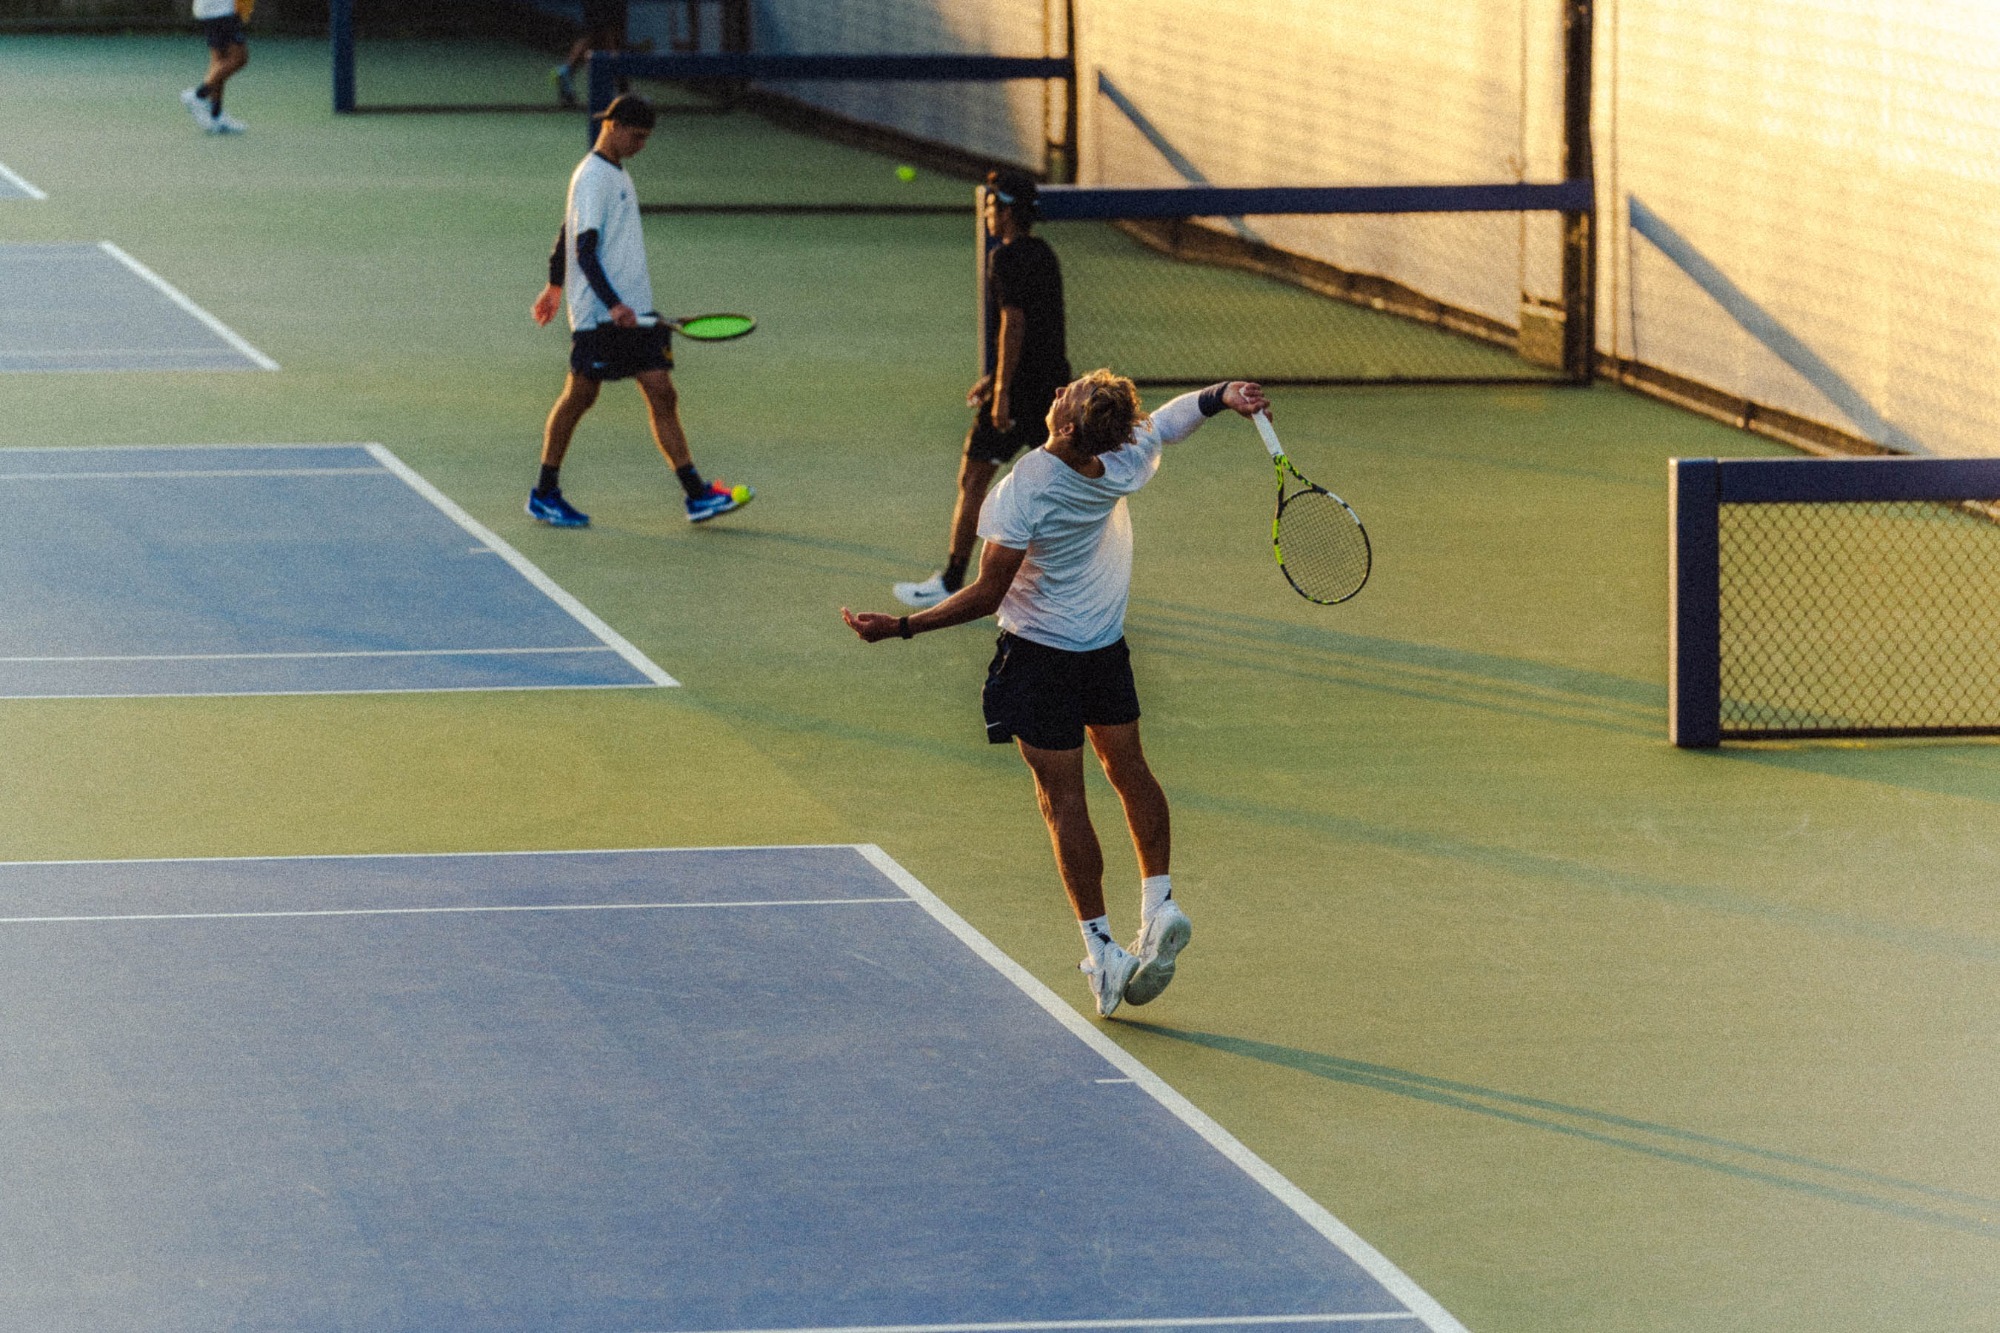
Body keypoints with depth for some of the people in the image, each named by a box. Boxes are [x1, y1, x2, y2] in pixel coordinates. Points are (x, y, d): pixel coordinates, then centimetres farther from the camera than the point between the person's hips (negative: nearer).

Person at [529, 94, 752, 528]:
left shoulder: (617, 174, 17)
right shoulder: (593, 178, -13)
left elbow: (565, 234, 28)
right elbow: (584, 249, -21)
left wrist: (556, 284, 36)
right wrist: (612, 304, -29)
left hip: (634, 311, 9)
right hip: (598, 314, -9)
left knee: (662, 395, 0)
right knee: (579, 395, 1)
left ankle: (698, 495, -6)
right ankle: (544, 495, 14)